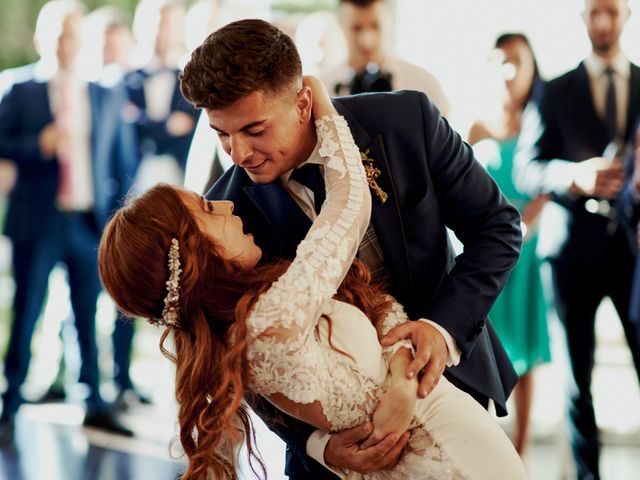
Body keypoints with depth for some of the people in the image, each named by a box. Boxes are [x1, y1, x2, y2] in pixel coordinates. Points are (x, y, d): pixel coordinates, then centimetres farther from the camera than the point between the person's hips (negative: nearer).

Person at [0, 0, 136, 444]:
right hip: (38, 223, -2)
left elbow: (124, 163, 13)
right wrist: (40, 145, -18)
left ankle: (96, 405, 16)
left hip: (90, 223, 2)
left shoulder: (108, 99, 11)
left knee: (89, 318, 7)